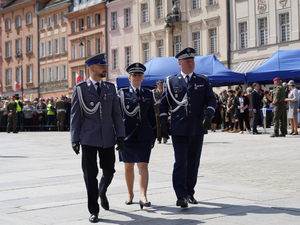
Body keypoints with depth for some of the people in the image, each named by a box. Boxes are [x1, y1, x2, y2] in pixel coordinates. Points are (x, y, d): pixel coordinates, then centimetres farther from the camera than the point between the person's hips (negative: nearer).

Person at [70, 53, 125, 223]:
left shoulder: (110, 88, 10)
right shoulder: (80, 88, 0)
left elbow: (116, 113, 10)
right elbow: (75, 115, 0)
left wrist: (120, 135, 3)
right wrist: (75, 139, -5)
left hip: (107, 138, 3)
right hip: (89, 139, -3)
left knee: (109, 171, 8)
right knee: (90, 175, -1)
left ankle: (102, 192, 41)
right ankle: (94, 211, 10)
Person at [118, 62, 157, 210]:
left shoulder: (148, 94, 10)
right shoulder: (122, 93, 3)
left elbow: (152, 116, 13)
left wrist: (154, 135, 11)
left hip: (144, 135, 1)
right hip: (127, 135, 0)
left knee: (143, 166, -9)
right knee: (128, 166, 10)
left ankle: (143, 197, -15)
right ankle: (130, 194, 27)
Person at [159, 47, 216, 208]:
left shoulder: (203, 81, 10)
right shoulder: (171, 81, 7)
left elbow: (211, 100, 8)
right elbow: (164, 104, 8)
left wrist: (208, 115, -10)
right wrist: (163, 124, 0)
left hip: (197, 129, 2)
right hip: (178, 129, -2)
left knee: (193, 163, 9)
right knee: (180, 162, -10)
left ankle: (189, 193, 23)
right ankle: (181, 196, -12)